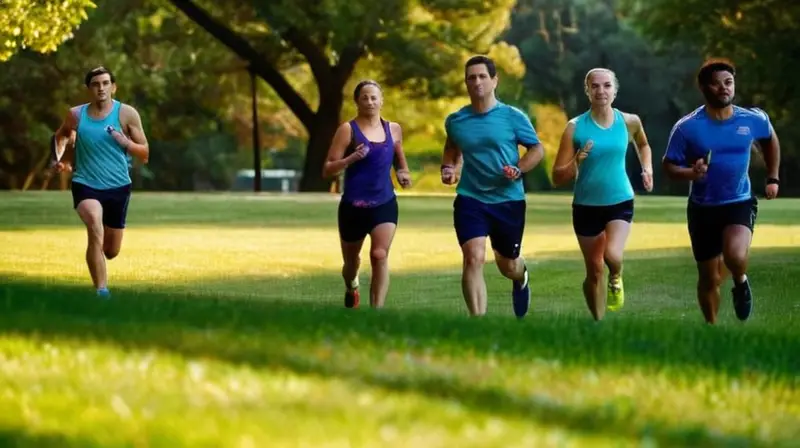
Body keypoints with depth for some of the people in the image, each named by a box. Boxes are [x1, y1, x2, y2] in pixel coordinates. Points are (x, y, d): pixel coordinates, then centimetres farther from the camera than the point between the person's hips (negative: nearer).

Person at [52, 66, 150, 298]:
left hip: (118, 186, 1)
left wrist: (125, 142, -21)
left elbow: (145, 154, -2)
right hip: (85, 184, -1)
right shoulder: (76, 115, -2)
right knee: (95, 228, -31)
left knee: (111, 251, 12)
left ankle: (95, 250, 51)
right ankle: (101, 289, -29)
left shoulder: (127, 114, -5)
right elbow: (61, 135, 21)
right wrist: (61, 157, 4)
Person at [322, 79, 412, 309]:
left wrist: (403, 174, 5)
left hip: (385, 204, 1)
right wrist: (352, 158, -26)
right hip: (353, 206, -1)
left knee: (380, 255, -19)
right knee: (351, 260, 17)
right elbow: (327, 170, -10)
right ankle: (351, 288, 53)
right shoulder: (348, 129, -7)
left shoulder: (393, 129, 6)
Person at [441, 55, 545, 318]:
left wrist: (519, 170, -16)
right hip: (470, 199, 0)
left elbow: (537, 149, 1)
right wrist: (448, 167, 4)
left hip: (508, 200, 0)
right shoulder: (455, 121, 2)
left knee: (508, 266, 15)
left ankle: (521, 279, 54)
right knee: (473, 258, -20)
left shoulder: (513, 117, -6)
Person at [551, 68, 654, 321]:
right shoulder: (575, 127, -10)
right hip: (586, 206, 0)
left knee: (612, 255, -25)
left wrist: (647, 169, 6)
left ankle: (616, 280, 11)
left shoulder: (629, 122, -3)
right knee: (594, 272, 7)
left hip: (620, 202, 0)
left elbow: (643, 144, 23)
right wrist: (577, 162, -28)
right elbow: (557, 178, -9)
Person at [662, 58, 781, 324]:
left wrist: (773, 178, 16)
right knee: (709, 277, 8)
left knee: (735, 256, -29)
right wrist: (690, 173, -26)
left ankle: (741, 283, 7)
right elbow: (668, 165, -6)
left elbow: (770, 140, 18)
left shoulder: (753, 120, -5)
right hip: (703, 208, 0)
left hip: (740, 203, 0)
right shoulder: (687, 127, -12)